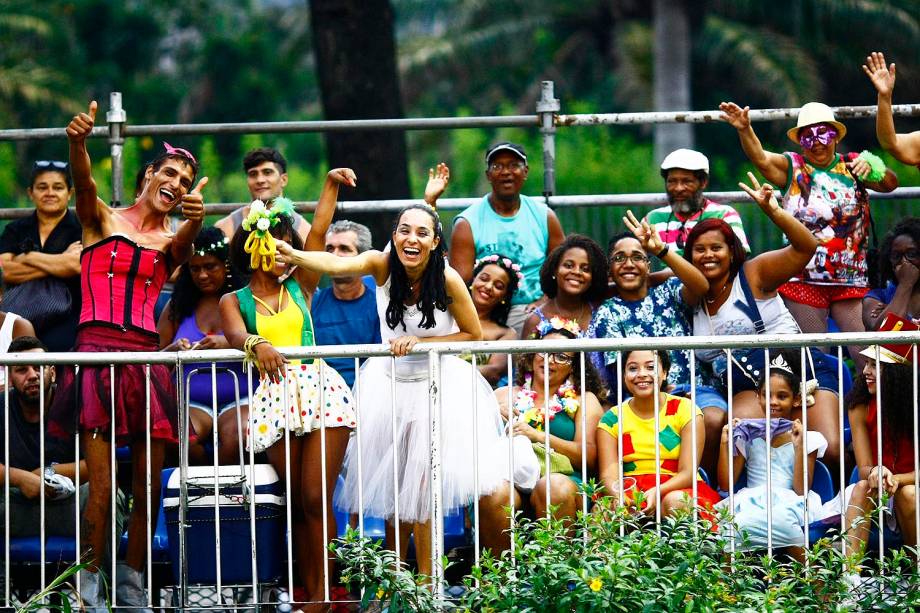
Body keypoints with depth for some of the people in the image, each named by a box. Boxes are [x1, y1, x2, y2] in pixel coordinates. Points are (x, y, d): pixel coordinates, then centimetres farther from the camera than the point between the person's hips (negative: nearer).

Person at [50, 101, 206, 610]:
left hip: (146, 359, 4)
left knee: (148, 487, 2)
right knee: (101, 486, -11)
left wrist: (195, 219, -31)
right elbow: (83, 183, -11)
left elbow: (185, 244, -6)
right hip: (97, 352, -4)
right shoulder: (102, 220, 10)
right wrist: (78, 143, -34)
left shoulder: (170, 243, 18)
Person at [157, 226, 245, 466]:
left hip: (238, 399, -2)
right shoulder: (178, 306, 16)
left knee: (235, 435, -36)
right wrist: (173, 351, -7)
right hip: (192, 403, 2)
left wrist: (229, 344, -22)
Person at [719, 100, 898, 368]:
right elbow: (761, 158, -12)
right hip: (803, 280, 0)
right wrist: (745, 130, -32)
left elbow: (890, 183, -3)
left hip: (851, 279, 0)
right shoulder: (792, 167, 4)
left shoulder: (853, 166, 7)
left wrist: (873, 171, -25)